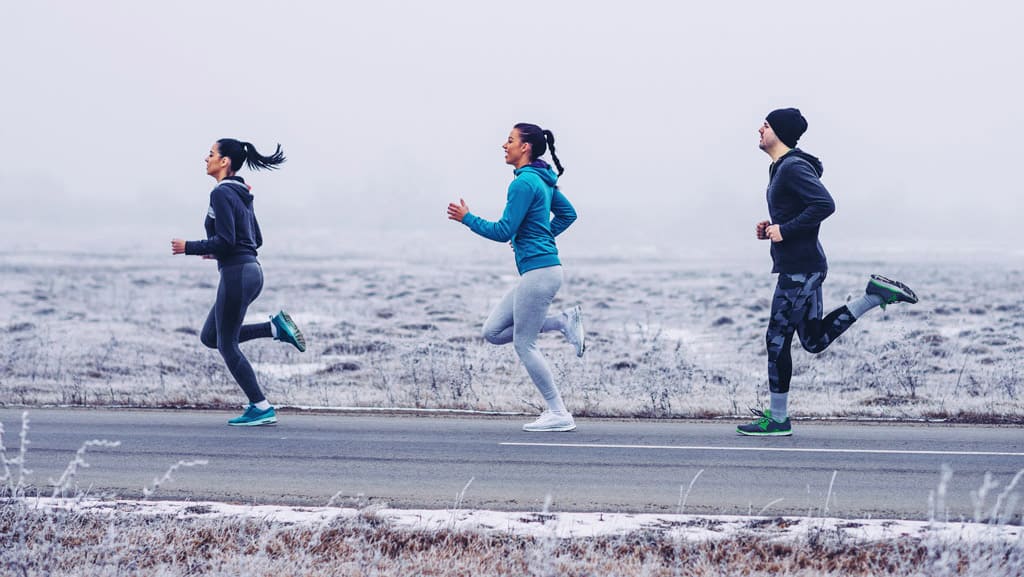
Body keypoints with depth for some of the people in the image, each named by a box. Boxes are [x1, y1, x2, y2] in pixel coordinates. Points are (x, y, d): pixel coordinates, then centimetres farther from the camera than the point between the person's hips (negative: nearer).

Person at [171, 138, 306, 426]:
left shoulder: (222, 194, -14)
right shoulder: (241, 194, 15)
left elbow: (225, 240, -20)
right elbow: (256, 239, 19)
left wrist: (188, 247, -9)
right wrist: (218, 252, 23)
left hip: (236, 273, -10)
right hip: (251, 270, 10)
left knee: (227, 345, 0)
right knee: (210, 337, 17)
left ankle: (261, 408, 2)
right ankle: (276, 328, 8)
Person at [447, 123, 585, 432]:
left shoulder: (524, 183, -15)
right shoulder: (544, 180, 14)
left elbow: (503, 231, -16)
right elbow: (568, 214, 25)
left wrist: (467, 218, -4)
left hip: (538, 271, -10)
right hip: (537, 272, 10)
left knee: (524, 344, -2)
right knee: (493, 332, 11)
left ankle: (558, 414, 2)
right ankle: (564, 321, 9)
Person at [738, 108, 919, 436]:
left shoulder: (793, 168, -16)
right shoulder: (781, 168, 16)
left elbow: (825, 205, -27)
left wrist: (785, 231, -23)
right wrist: (773, 228, 11)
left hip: (799, 269, -11)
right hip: (805, 266, 11)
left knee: (777, 340, -4)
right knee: (815, 340, 13)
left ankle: (778, 420, 3)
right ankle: (876, 295, 12)